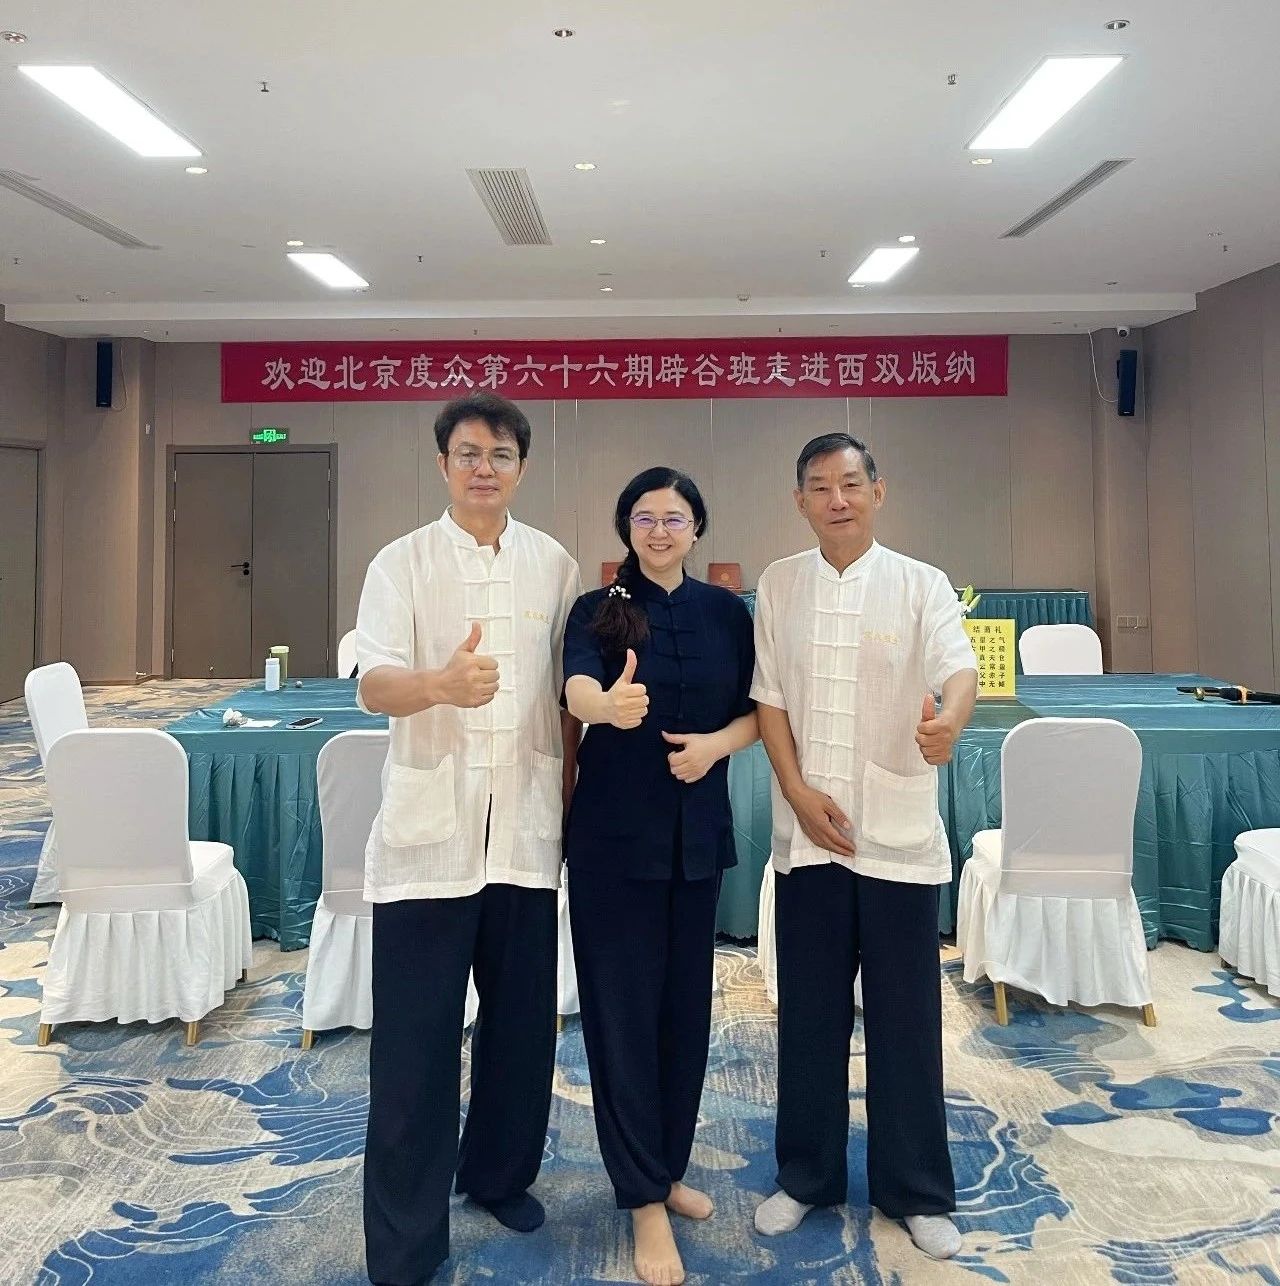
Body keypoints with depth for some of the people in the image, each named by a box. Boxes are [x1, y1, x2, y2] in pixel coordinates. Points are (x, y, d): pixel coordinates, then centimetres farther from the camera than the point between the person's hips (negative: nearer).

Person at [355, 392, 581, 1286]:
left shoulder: (555, 566, 7)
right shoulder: (403, 564, -2)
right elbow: (373, 686, -15)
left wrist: (569, 787, 10)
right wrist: (440, 684, -35)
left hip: (526, 826, 3)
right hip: (429, 827, -3)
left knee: (522, 1019, 15)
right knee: (416, 1037, 2)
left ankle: (500, 1172, 38)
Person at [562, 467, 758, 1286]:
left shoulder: (727, 612, 5)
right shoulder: (598, 609, -4)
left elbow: (757, 711, 8)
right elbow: (576, 685, -23)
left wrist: (717, 742, -13)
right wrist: (610, 705, -47)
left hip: (698, 832, 3)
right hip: (614, 834, -3)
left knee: (687, 1003, 13)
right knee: (624, 1009, 2)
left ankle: (668, 1167, 33)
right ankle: (644, 1200, 16)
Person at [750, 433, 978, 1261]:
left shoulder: (922, 585, -2)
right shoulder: (779, 586, 5)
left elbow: (960, 666, -19)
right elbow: (769, 698, 4)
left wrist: (951, 717, -42)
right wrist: (799, 792, -8)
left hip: (900, 835, -2)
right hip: (808, 835, 2)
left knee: (907, 1018, 7)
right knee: (810, 1014, 12)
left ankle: (916, 1191, 25)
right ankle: (807, 1177, 30)